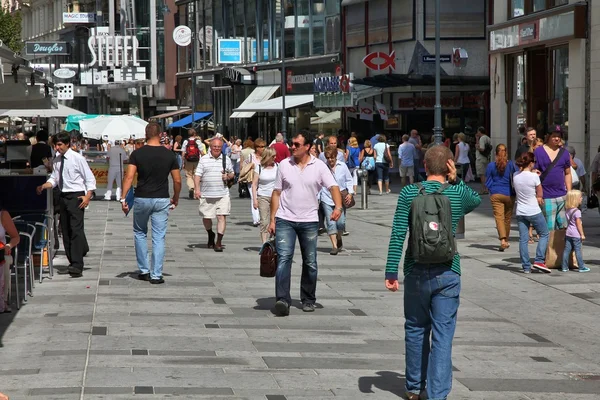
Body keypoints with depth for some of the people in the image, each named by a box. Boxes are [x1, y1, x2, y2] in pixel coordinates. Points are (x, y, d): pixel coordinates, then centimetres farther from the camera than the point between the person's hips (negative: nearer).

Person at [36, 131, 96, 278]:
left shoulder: (77, 158, -9)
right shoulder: (58, 160, 10)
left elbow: (90, 179, -6)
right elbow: (54, 179, 15)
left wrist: (88, 196, -16)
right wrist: (43, 187, -5)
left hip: (76, 196, -7)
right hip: (64, 197, 8)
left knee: (76, 230, -14)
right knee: (65, 231, 10)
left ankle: (77, 266, -18)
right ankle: (73, 262, 20)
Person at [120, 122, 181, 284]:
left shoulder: (137, 154, -5)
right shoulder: (169, 154, -2)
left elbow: (129, 177, -13)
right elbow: (177, 181, 0)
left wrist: (123, 198, -11)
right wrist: (176, 198, 15)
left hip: (142, 199, 0)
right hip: (162, 200, 0)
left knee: (140, 233, 19)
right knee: (159, 237, 3)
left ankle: (144, 270, 19)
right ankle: (156, 275, 1)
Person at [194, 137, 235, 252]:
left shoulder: (226, 159, 9)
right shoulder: (204, 159, 5)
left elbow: (232, 173, 19)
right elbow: (198, 175, 1)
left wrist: (228, 176, -4)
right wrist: (197, 189, -10)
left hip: (222, 194, 0)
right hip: (206, 194, 0)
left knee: (222, 217, -10)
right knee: (206, 217, 8)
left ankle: (219, 242, -6)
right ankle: (210, 234, 37)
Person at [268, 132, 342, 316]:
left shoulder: (319, 166, 0)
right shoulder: (284, 165, 3)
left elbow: (333, 187, -8)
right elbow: (276, 193, 7)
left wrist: (338, 206, -27)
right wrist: (272, 219, 3)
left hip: (309, 221, 0)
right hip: (285, 220, 0)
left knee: (310, 263, 8)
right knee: (284, 258, -14)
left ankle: (308, 300, 22)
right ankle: (282, 300, -21)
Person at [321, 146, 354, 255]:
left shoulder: (342, 166, 2)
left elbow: (349, 180, 10)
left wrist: (350, 193, -2)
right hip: (327, 199, -1)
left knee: (340, 222, -5)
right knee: (330, 223, -6)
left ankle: (339, 239, 25)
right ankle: (334, 246, 0)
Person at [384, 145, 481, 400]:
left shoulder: (409, 193, -3)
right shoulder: (458, 194, -1)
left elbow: (398, 235, -7)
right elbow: (476, 200, 24)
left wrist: (391, 271, -4)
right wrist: (456, 181, 8)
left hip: (417, 272, 1)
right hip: (448, 273, -1)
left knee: (416, 330, 16)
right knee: (443, 335, 1)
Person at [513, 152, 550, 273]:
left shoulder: (515, 176, -1)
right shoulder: (534, 177, -14)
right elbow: (540, 195, -6)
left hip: (520, 212, 5)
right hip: (534, 212, -5)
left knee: (523, 239, 6)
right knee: (544, 234, 12)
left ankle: (526, 266, 6)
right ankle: (539, 260, 1)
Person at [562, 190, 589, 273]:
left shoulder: (567, 211, 9)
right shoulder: (577, 211, -15)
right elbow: (578, 224, -15)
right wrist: (582, 234, -9)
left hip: (568, 234, 7)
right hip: (576, 234, -7)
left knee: (567, 250, 7)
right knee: (578, 250, -2)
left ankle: (564, 267, 9)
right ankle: (581, 267, 2)